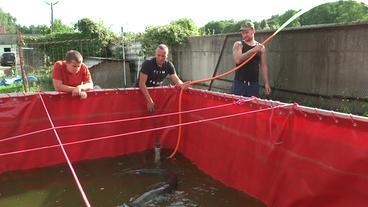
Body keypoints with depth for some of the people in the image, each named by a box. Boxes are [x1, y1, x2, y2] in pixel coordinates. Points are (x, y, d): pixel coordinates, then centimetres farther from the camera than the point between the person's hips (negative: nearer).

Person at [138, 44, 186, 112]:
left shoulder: (169, 65, -7)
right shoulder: (148, 63, -21)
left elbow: (176, 80, -9)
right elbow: (142, 83, -26)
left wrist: (181, 84, -35)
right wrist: (149, 101, -32)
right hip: (143, 91, -4)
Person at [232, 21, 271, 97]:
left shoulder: (261, 47, 9)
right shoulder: (238, 45, 1)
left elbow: (263, 66, 10)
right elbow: (237, 60, -17)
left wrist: (266, 83, 5)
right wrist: (253, 50, -21)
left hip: (254, 84, 2)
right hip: (239, 83, -2)